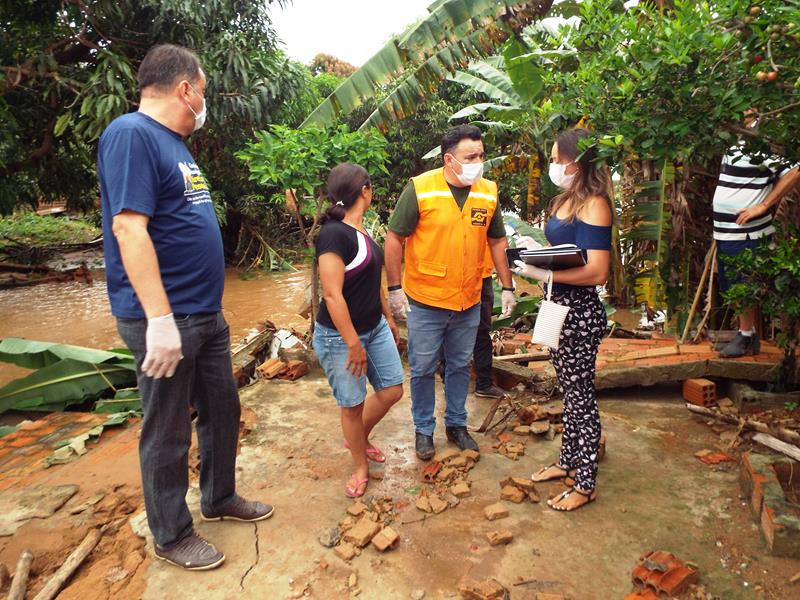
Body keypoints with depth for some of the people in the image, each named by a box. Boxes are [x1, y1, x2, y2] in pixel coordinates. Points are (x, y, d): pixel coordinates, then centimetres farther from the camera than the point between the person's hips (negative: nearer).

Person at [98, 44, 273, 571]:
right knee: (168, 433, 6)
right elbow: (129, 228, -23)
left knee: (223, 410, 19)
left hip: (206, 314, 9)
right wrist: (160, 318, -26)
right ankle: (172, 536, 25)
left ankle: (220, 497, 39)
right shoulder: (131, 134, -14)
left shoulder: (174, 142, 15)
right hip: (166, 319, -9)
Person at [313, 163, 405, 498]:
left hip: (375, 328, 9)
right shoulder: (334, 234, -21)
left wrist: (389, 319, 22)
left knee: (392, 390, 13)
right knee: (353, 405, 7)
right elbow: (332, 295, -25)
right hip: (340, 336, -9)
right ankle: (361, 468, 30)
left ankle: (357, 439, 39)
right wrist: (354, 344, -22)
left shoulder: (362, 232, 7)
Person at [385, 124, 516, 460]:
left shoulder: (488, 192, -1)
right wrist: (394, 288, -11)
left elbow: (496, 241, 10)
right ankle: (424, 430, 30)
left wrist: (507, 287, 8)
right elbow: (394, 238, -9)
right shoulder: (419, 189, -13)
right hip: (425, 301, -3)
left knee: (460, 367, 18)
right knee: (423, 369, 10)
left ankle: (456, 424, 37)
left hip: (469, 303, 4)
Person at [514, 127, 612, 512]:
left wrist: (544, 274, -26)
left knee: (580, 393, 3)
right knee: (570, 390, 20)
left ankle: (585, 484, 20)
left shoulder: (594, 205, -18)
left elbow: (597, 272, -25)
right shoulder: (564, 201, 10)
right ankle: (569, 461, 37)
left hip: (580, 311, -9)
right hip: (561, 307, 9)